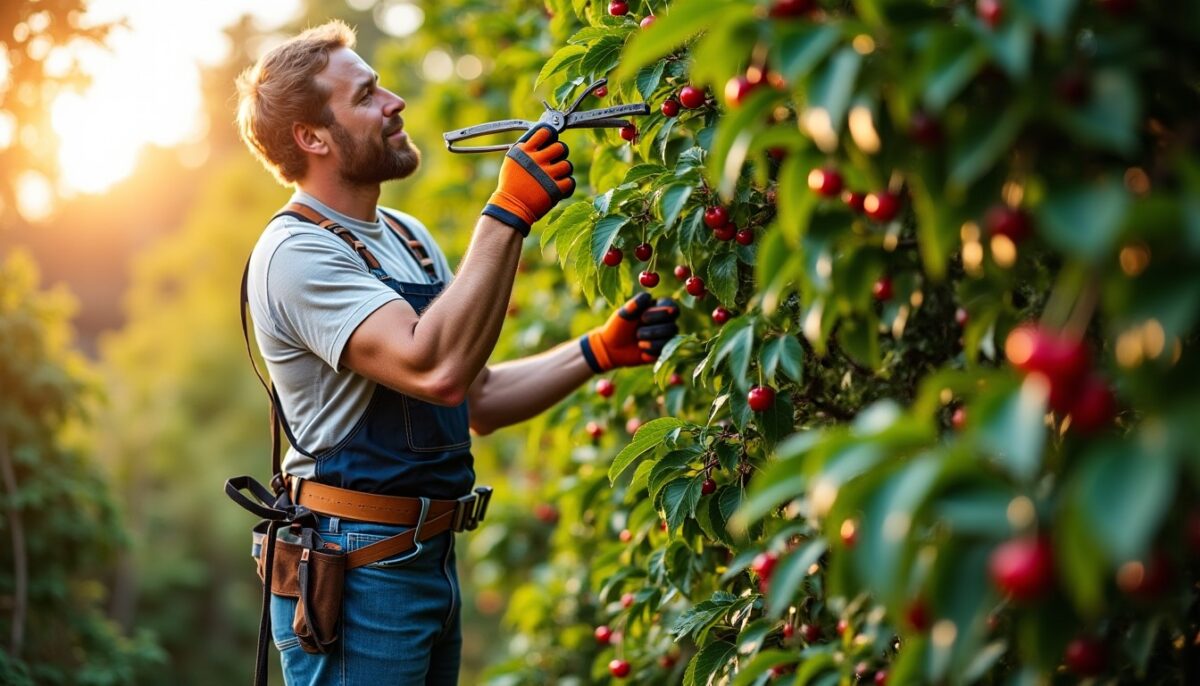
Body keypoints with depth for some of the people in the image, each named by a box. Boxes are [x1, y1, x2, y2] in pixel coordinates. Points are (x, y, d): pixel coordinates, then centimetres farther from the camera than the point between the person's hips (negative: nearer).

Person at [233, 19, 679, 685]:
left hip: (430, 558, 9)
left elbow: (477, 398, 15)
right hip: (355, 574, -9)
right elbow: (435, 372, -30)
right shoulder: (296, 253, -16)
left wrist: (598, 352, 2)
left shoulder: (407, 237, 13)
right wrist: (507, 215, -28)